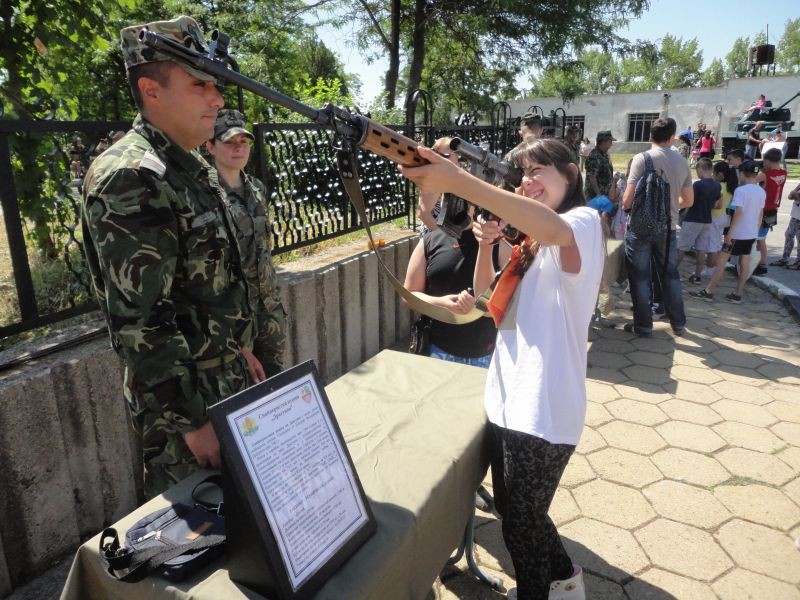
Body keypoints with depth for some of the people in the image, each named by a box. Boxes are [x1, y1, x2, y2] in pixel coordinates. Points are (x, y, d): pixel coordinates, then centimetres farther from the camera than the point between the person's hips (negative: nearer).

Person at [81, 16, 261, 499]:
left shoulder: (195, 168, 8)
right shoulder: (131, 179, -22)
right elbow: (138, 322, -26)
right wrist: (192, 421, -23)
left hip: (227, 376, 9)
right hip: (182, 392, -9)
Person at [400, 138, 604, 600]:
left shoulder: (585, 221, -12)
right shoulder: (529, 239, 14)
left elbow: (553, 228, -37)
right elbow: (487, 294, 16)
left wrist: (458, 180, -48)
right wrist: (486, 246, -4)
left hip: (544, 408, -8)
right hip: (508, 399, 8)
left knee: (522, 519, 12)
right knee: (513, 508, 23)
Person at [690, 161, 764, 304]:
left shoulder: (740, 190, -15)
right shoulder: (761, 191, 9)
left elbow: (739, 212, -22)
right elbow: (761, 213, 15)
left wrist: (730, 232, -20)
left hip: (738, 233, -8)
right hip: (752, 233, 8)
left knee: (721, 260, -3)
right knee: (744, 264, 9)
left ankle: (708, 292, -3)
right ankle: (737, 295, 13)